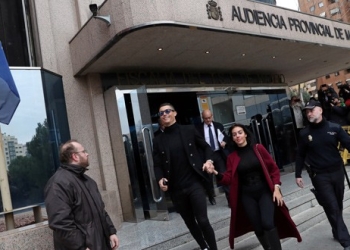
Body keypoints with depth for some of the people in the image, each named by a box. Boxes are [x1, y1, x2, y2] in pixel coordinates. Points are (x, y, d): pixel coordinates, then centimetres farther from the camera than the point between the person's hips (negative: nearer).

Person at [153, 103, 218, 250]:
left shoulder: (189, 130, 2)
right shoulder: (158, 140, 5)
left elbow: (205, 147, 8)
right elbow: (157, 165, 6)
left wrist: (209, 160, -11)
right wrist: (160, 179, -13)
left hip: (194, 184, -2)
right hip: (176, 189, 3)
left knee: (203, 221, -8)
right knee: (190, 223, 15)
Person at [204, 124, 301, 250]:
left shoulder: (258, 148, -3)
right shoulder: (232, 157, 1)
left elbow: (273, 168, -1)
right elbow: (229, 179, -5)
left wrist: (276, 188, -8)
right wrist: (215, 173, -23)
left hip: (265, 191, -2)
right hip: (247, 196, 2)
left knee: (267, 223, -18)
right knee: (258, 228, 4)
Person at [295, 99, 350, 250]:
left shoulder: (334, 128, -3)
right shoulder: (304, 134, -1)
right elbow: (300, 155, 4)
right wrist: (298, 174, 3)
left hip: (337, 172, 2)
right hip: (319, 176, -2)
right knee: (332, 208, -3)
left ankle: (337, 232, 37)